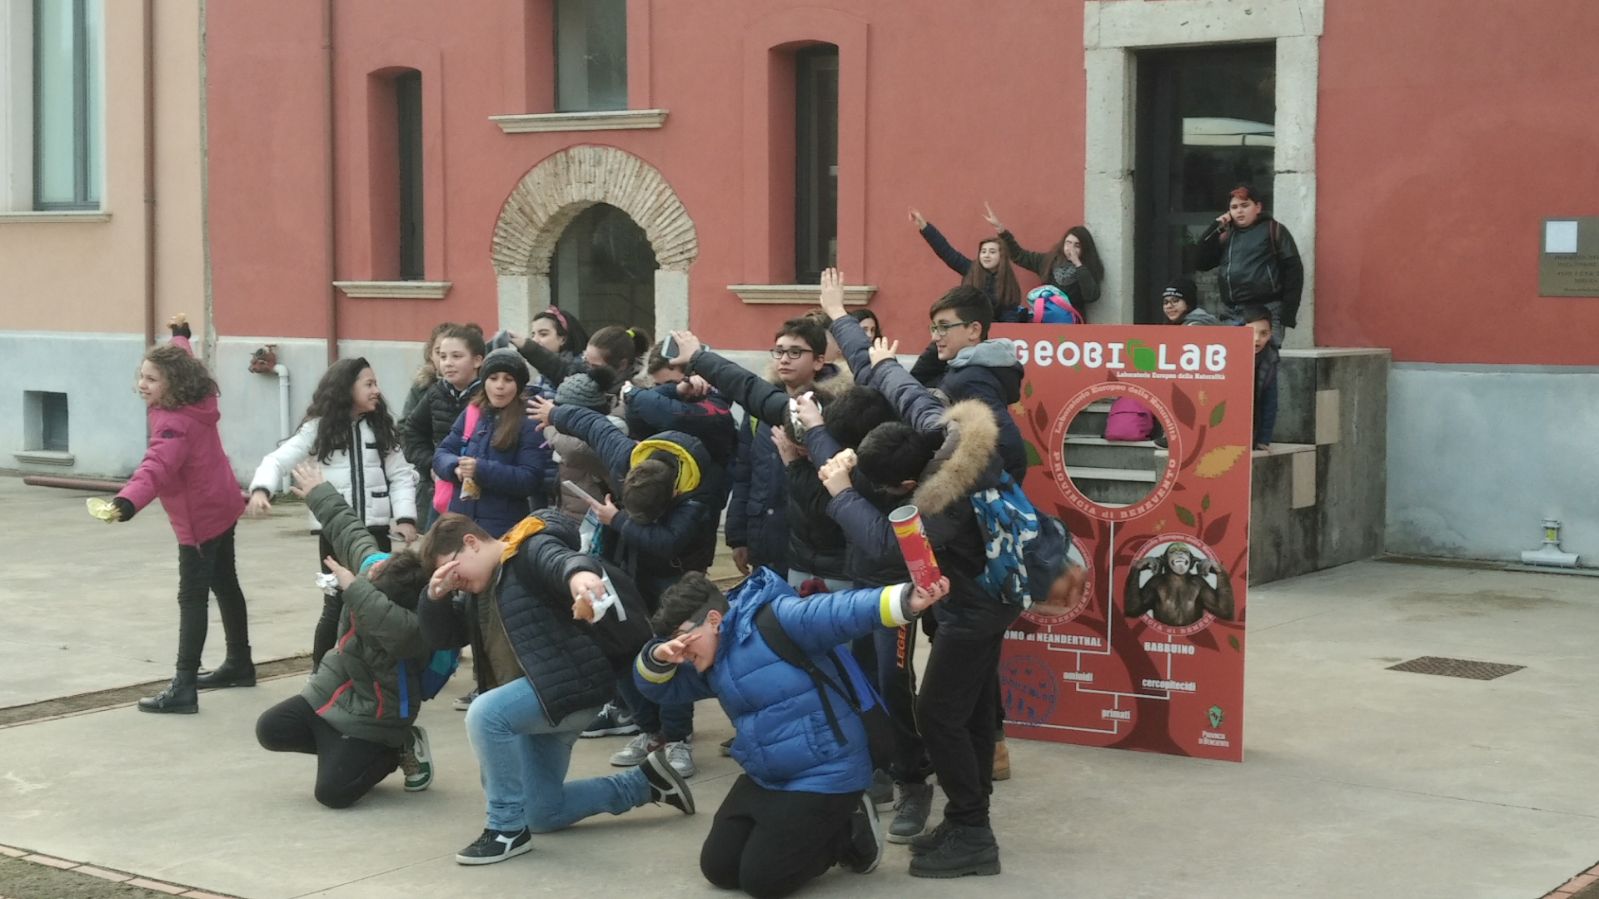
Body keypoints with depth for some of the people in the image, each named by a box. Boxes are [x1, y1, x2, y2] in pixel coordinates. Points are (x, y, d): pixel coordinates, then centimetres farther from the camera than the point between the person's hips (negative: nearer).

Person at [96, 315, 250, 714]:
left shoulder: (175, 424, -28)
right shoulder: (194, 403, 0)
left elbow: (157, 467, -47)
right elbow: (181, 365, 24)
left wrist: (127, 502, -62)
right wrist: (180, 337, 44)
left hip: (200, 518, -10)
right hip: (220, 506, 10)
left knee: (192, 598, -12)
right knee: (224, 585, 22)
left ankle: (183, 689, -15)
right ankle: (239, 664, 38)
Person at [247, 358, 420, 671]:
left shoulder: (380, 428, 8)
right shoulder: (319, 427, 0)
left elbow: (400, 475, 6)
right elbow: (279, 460, -5)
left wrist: (405, 517, -7)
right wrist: (261, 489, -24)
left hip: (374, 527, 3)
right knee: (337, 604, -1)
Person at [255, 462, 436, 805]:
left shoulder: (414, 628, -35)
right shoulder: (373, 563, -14)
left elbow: (394, 627, -60)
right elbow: (348, 529, 5)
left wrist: (353, 587, -50)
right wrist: (320, 493, 18)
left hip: (369, 719, -8)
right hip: (328, 691, 8)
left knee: (332, 792, -13)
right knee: (270, 730, 0)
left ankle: (400, 749, 10)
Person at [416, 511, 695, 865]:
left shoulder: (529, 551, -13)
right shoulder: (477, 590, 14)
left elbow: (560, 559, -36)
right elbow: (439, 638, 14)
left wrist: (580, 574, -61)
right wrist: (436, 596, -8)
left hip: (570, 683, -11)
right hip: (534, 701, 11)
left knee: (484, 714, -32)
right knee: (543, 815, 15)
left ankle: (508, 828, -18)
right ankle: (646, 780, 29)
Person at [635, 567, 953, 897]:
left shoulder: (774, 620, -19)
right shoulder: (712, 663, 9)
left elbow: (843, 612, -30)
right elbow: (659, 687, 12)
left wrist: (906, 600, -45)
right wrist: (659, 656, -13)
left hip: (824, 776, -10)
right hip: (765, 779, 10)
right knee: (717, 869, 13)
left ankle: (849, 835, 13)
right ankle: (828, 828, 22)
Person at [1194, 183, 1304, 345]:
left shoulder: (1273, 230, 4)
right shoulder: (1225, 235, 18)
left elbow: (1293, 269, -2)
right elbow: (1201, 263, 11)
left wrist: (1288, 313, -10)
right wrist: (1214, 229, 4)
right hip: (1231, 314, 5)